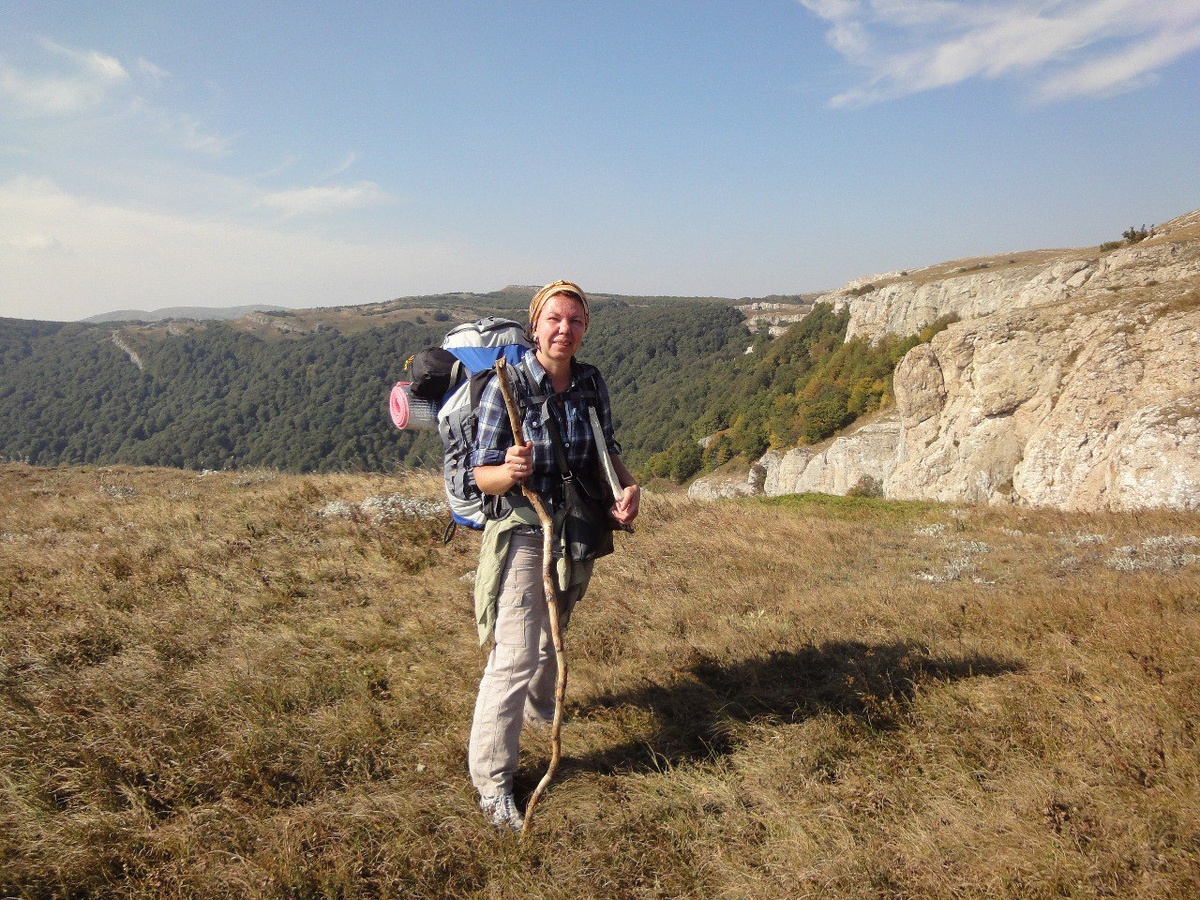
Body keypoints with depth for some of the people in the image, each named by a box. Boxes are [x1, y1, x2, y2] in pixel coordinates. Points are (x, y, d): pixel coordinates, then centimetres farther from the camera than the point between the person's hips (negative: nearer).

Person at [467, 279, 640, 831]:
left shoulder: (592, 383, -4)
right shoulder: (506, 386, -19)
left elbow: (608, 450, 9)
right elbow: (482, 475, -16)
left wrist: (629, 486, -10)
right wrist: (511, 470, -38)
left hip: (577, 530, 6)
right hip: (521, 532, -6)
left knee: (552, 635, 26)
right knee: (516, 656, -11)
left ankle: (538, 708, 54)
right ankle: (491, 777, 4)